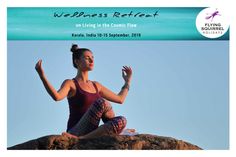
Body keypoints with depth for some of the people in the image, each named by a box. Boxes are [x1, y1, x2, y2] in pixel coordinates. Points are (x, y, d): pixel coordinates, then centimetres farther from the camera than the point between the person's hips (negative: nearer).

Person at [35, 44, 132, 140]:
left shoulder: (96, 85, 21)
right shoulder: (70, 84, 1)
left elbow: (120, 99, 27)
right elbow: (57, 96, -22)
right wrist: (42, 76, -32)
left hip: (92, 135, 6)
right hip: (76, 132, -6)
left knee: (122, 120, -24)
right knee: (101, 103, -27)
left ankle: (82, 138, -29)